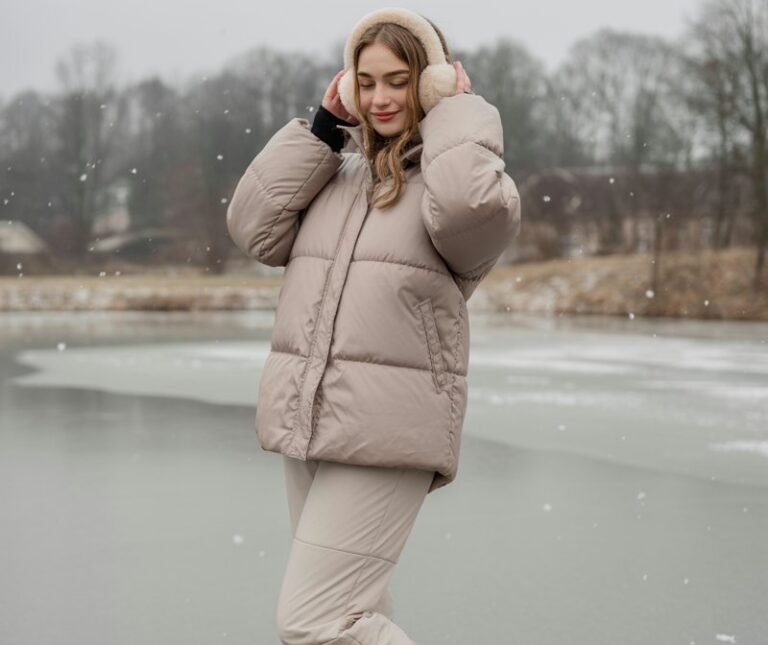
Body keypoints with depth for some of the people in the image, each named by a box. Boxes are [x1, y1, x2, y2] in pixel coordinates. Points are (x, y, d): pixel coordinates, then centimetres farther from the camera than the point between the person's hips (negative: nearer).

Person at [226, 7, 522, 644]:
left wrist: (458, 108, -7)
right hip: (306, 420, 7)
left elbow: (469, 204, -25)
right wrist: (321, 125, 4)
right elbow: (255, 228, 4)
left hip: (387, 431, -7)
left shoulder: (453, 167, -1)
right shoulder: (338, 173, 14)